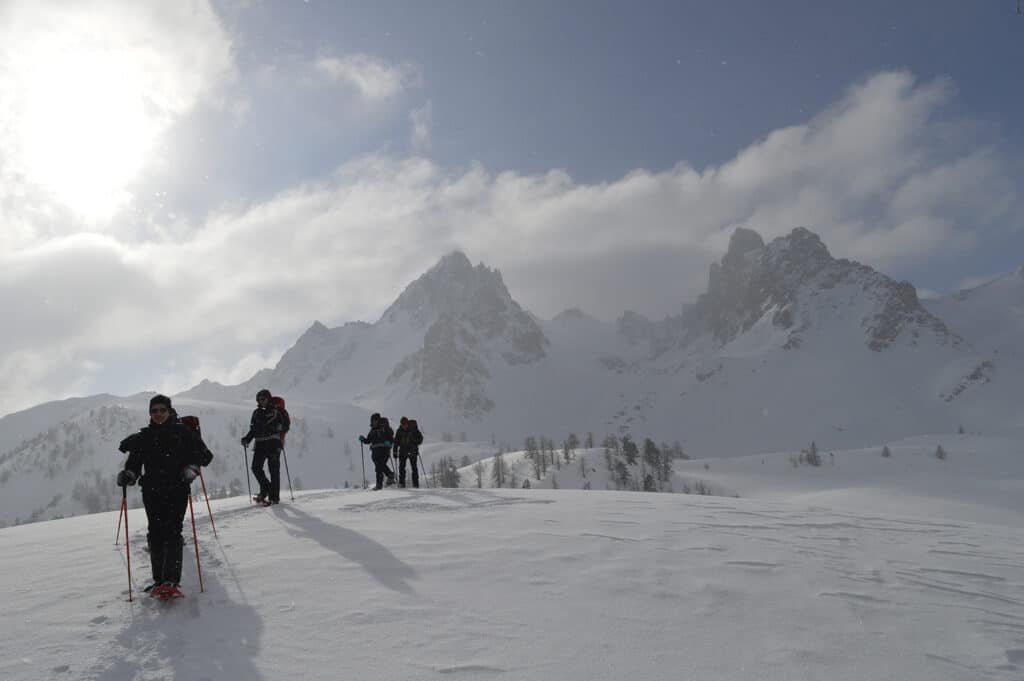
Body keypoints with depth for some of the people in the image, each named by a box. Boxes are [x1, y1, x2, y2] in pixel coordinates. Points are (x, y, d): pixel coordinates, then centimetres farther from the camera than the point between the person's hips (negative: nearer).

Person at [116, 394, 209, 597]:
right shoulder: (144, 437, 11)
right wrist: (127, 475, -13)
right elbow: (134, 462, 8)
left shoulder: (182, 432, 3)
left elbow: (202, 453, 3)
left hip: (177, 490, -3)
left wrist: (191, 468, -15)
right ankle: (159, 581, 15)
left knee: (172, 533, -12)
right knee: (155, 535, 4)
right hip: (152, 491, 3)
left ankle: (171, 582, -18)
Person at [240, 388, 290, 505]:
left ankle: (274, 496, 1)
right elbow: (253, 429, 19)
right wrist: (247, 439, 5)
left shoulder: (276, 411, 2)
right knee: (256, 467, -4)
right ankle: (265, 489, 16)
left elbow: (286, 423, -2)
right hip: (260, 444, 5)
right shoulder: (256, 413, 15)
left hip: (273, 443, -5)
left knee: (274, 469, -5)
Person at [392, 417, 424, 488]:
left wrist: (416, 443, -15)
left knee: (414, 467, -5)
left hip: (412, 451, -2)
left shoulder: (413, 429, -3)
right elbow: (396, 442, 11)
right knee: (401, 467, -5)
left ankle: (415, 483, -1)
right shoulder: (399, 431, 5)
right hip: (403, 451, 2)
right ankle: (401, 483, -1)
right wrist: (395, 451, 4)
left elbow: (420, 437, 3)